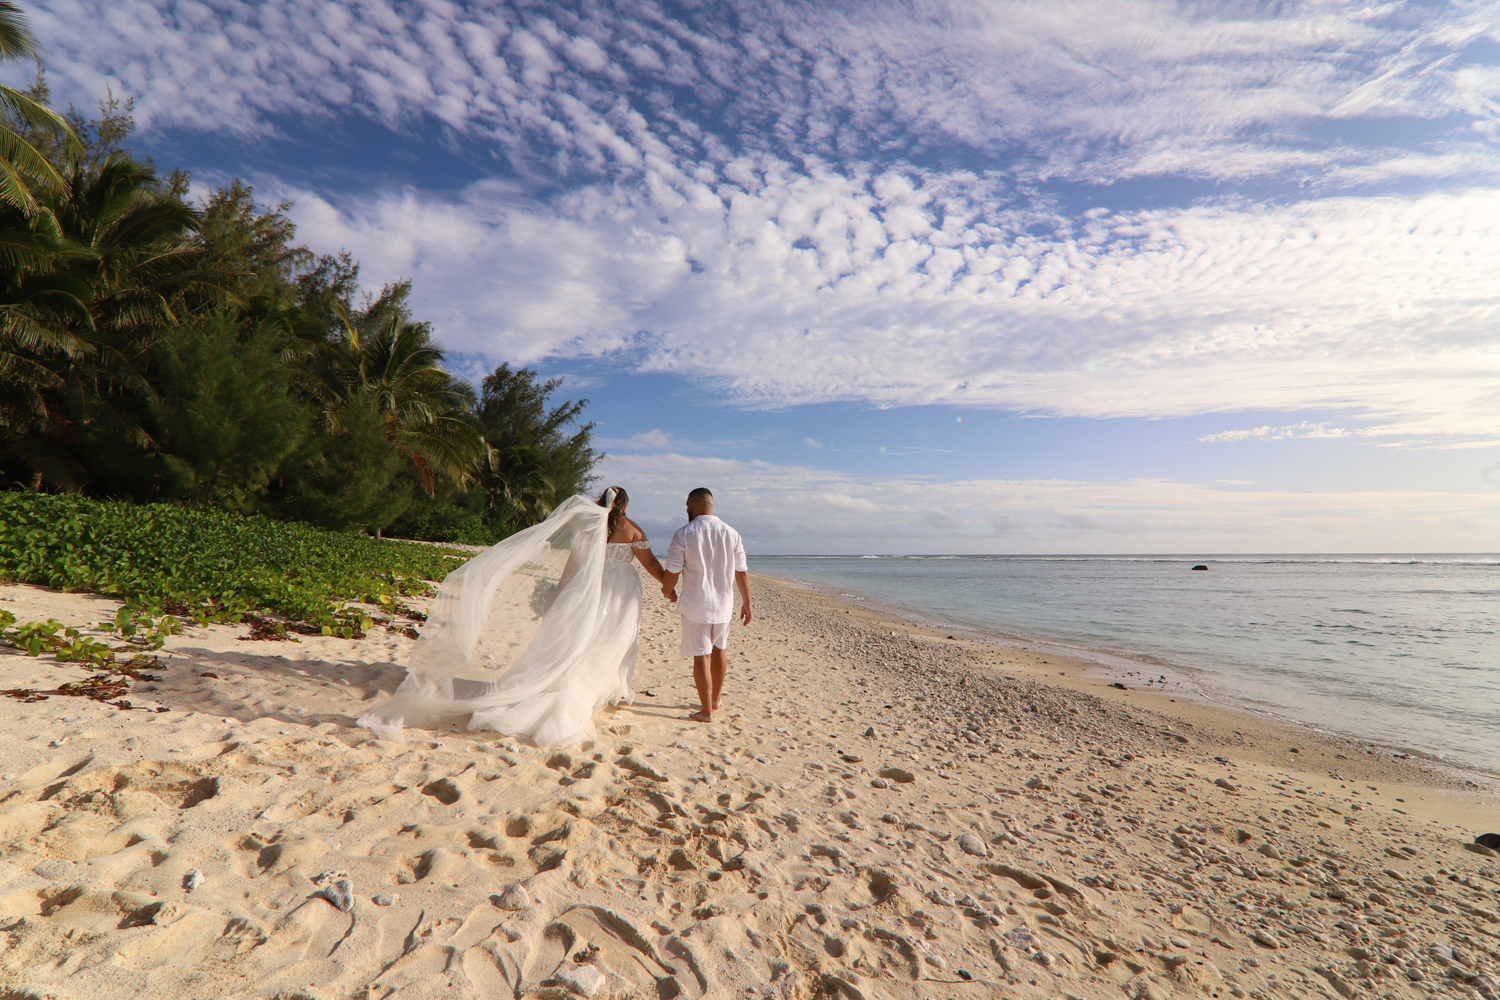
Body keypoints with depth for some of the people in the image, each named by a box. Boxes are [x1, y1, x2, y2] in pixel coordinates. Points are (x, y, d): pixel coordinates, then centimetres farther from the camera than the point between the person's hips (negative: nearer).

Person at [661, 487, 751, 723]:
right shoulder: (731, 533, 1)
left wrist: (667, 591, 12)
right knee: (718, 651, 20)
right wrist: (746, 602, 11)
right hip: (723, 605, 4)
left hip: (695, 606, -4)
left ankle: (706, 712, 9)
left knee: (701, 656, 3)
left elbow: (672, 573, -8)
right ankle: (715, 700, 35)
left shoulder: (683, 534, -9)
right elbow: (742, 573, 2)